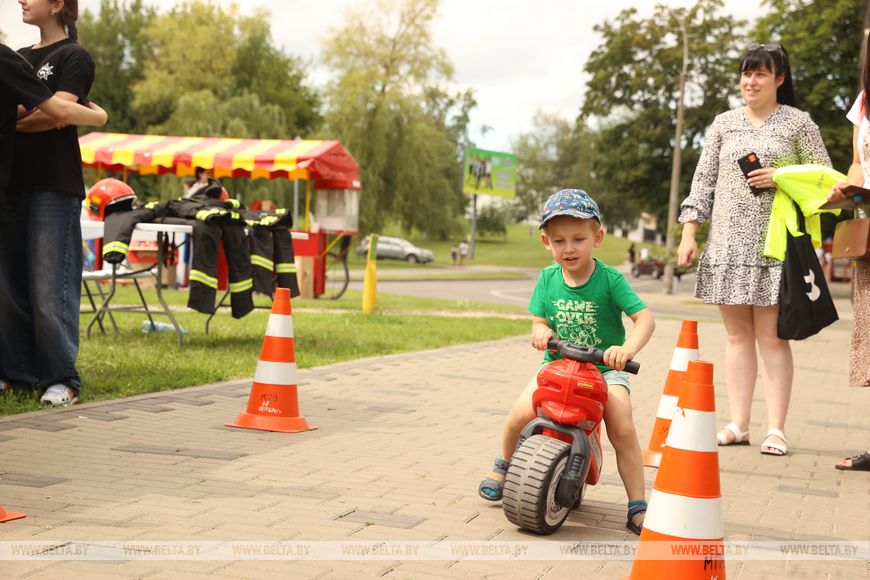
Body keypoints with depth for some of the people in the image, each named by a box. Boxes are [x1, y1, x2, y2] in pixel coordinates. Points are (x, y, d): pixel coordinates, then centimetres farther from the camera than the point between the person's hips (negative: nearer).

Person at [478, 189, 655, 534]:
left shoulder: (610, 279, -12)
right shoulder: (548, 278, 0)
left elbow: (644, 317, -18)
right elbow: (538, 321, 6)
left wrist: (627, 349, -37)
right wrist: (541, 332, -20)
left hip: (604, 369, -2)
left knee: (622, 430, -24)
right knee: (520, 414, -19)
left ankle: (637, 507, -9)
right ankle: (505, 464, 14)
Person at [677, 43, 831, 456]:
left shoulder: (798, 123, 5)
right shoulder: (724, 124, 13)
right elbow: (703, 181, 12)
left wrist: (780, 179, -12)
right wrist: (689, 233, 4)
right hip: (728, 244, 3)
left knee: (771, 336, -4)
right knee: (737, 334, 5)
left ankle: (776, 428, -1)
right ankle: (738, 425, 9)